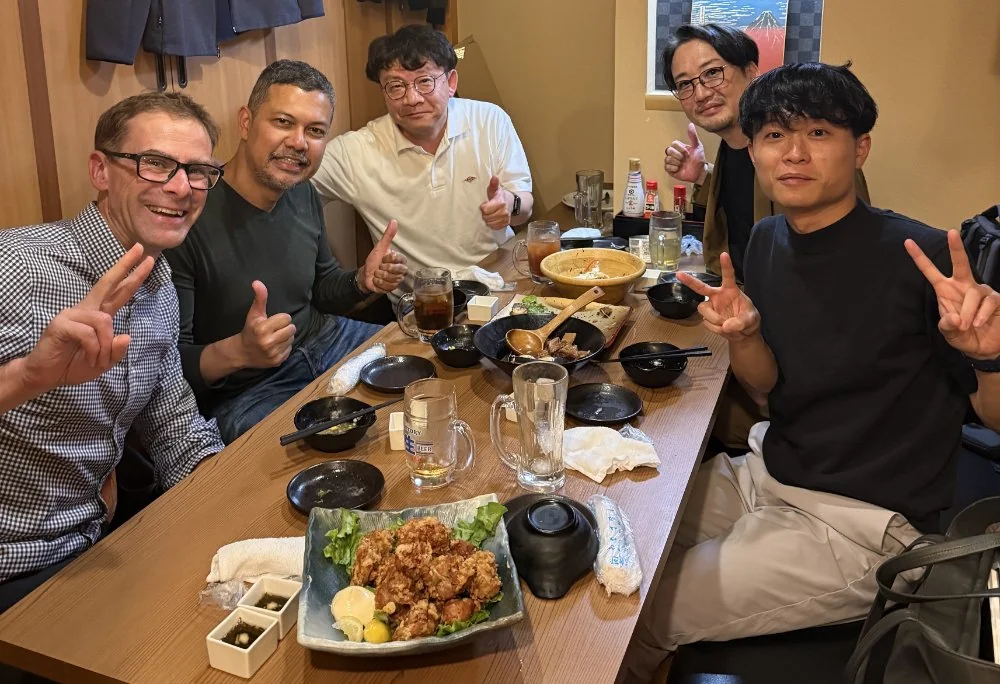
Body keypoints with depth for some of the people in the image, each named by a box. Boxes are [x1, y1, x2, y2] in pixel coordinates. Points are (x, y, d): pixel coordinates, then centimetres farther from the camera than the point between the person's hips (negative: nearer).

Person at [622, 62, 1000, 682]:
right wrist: (742, 334, -13)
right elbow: (770, 387, 8)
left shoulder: (918, 255, -19)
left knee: (637, 622, -11)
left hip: (861, 523, -6)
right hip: (769, 476, 7)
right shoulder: (767, 241, 1)